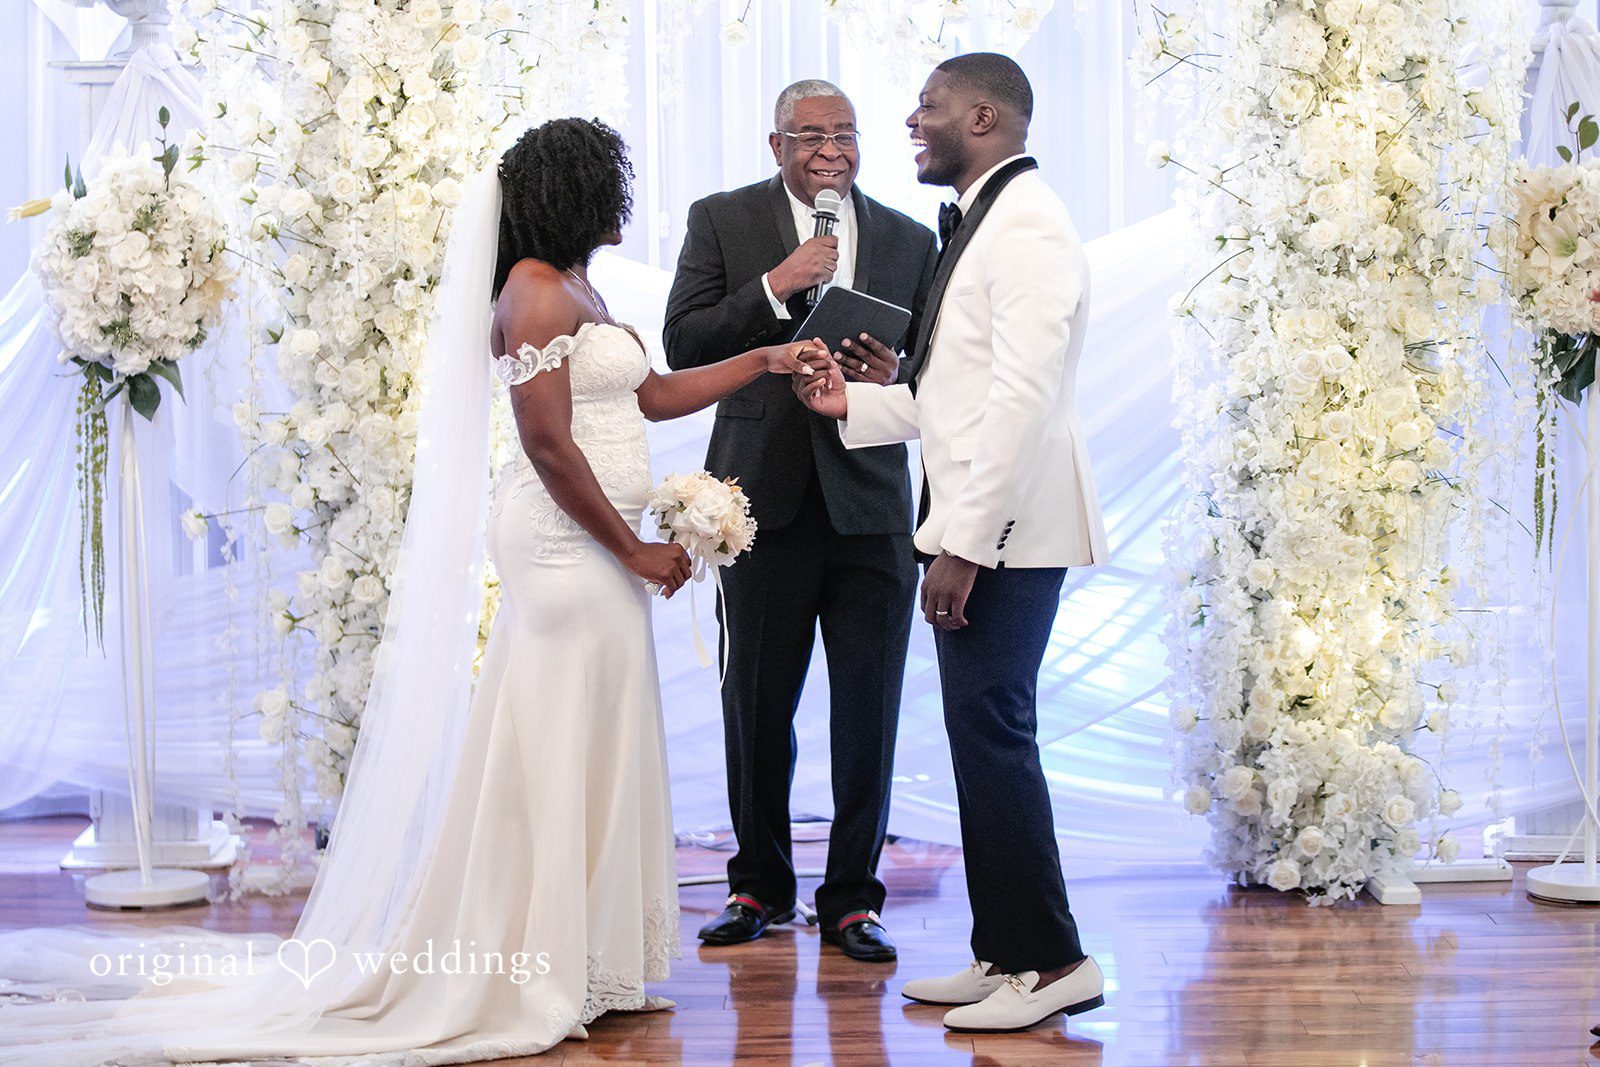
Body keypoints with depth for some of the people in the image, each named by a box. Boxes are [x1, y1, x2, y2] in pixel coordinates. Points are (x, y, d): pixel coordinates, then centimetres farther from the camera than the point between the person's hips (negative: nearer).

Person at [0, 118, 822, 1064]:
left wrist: (764, 360, 22)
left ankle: (594, 968, 18)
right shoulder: (535, 291, -13)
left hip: (596, 550, 10)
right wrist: (634, 550, -14)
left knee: (595, 751, 11)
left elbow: (651, 395, 24)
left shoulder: (577, 292, 18)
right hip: (565, 543, -10)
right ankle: (533, 976, 2)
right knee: (556, 749, -5)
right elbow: (547, 441, -19)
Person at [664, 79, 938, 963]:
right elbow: (683, 344, -4)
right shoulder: (722, 221, 5)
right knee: (756, 706, 9)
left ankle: (852, 897, 16)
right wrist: (776, 288, -15)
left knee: (868, 713, 3)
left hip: (870, 502, 1)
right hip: (765, 496, -1)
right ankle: (759, 883, 26)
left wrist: (896, 378, -11)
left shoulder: (910, 242, 10)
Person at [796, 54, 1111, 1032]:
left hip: (1007, 531, -10)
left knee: (992, 732, -8)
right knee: (985, 736, 12)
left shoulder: (1028, 225, -13)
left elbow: (1023, 399, -21)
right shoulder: (982, 221, 19)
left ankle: (1052, 962, 0)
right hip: (977, 529, 10)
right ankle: (1004, 955, 19)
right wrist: (855, 402, 13)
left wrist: (965, 543, -23)